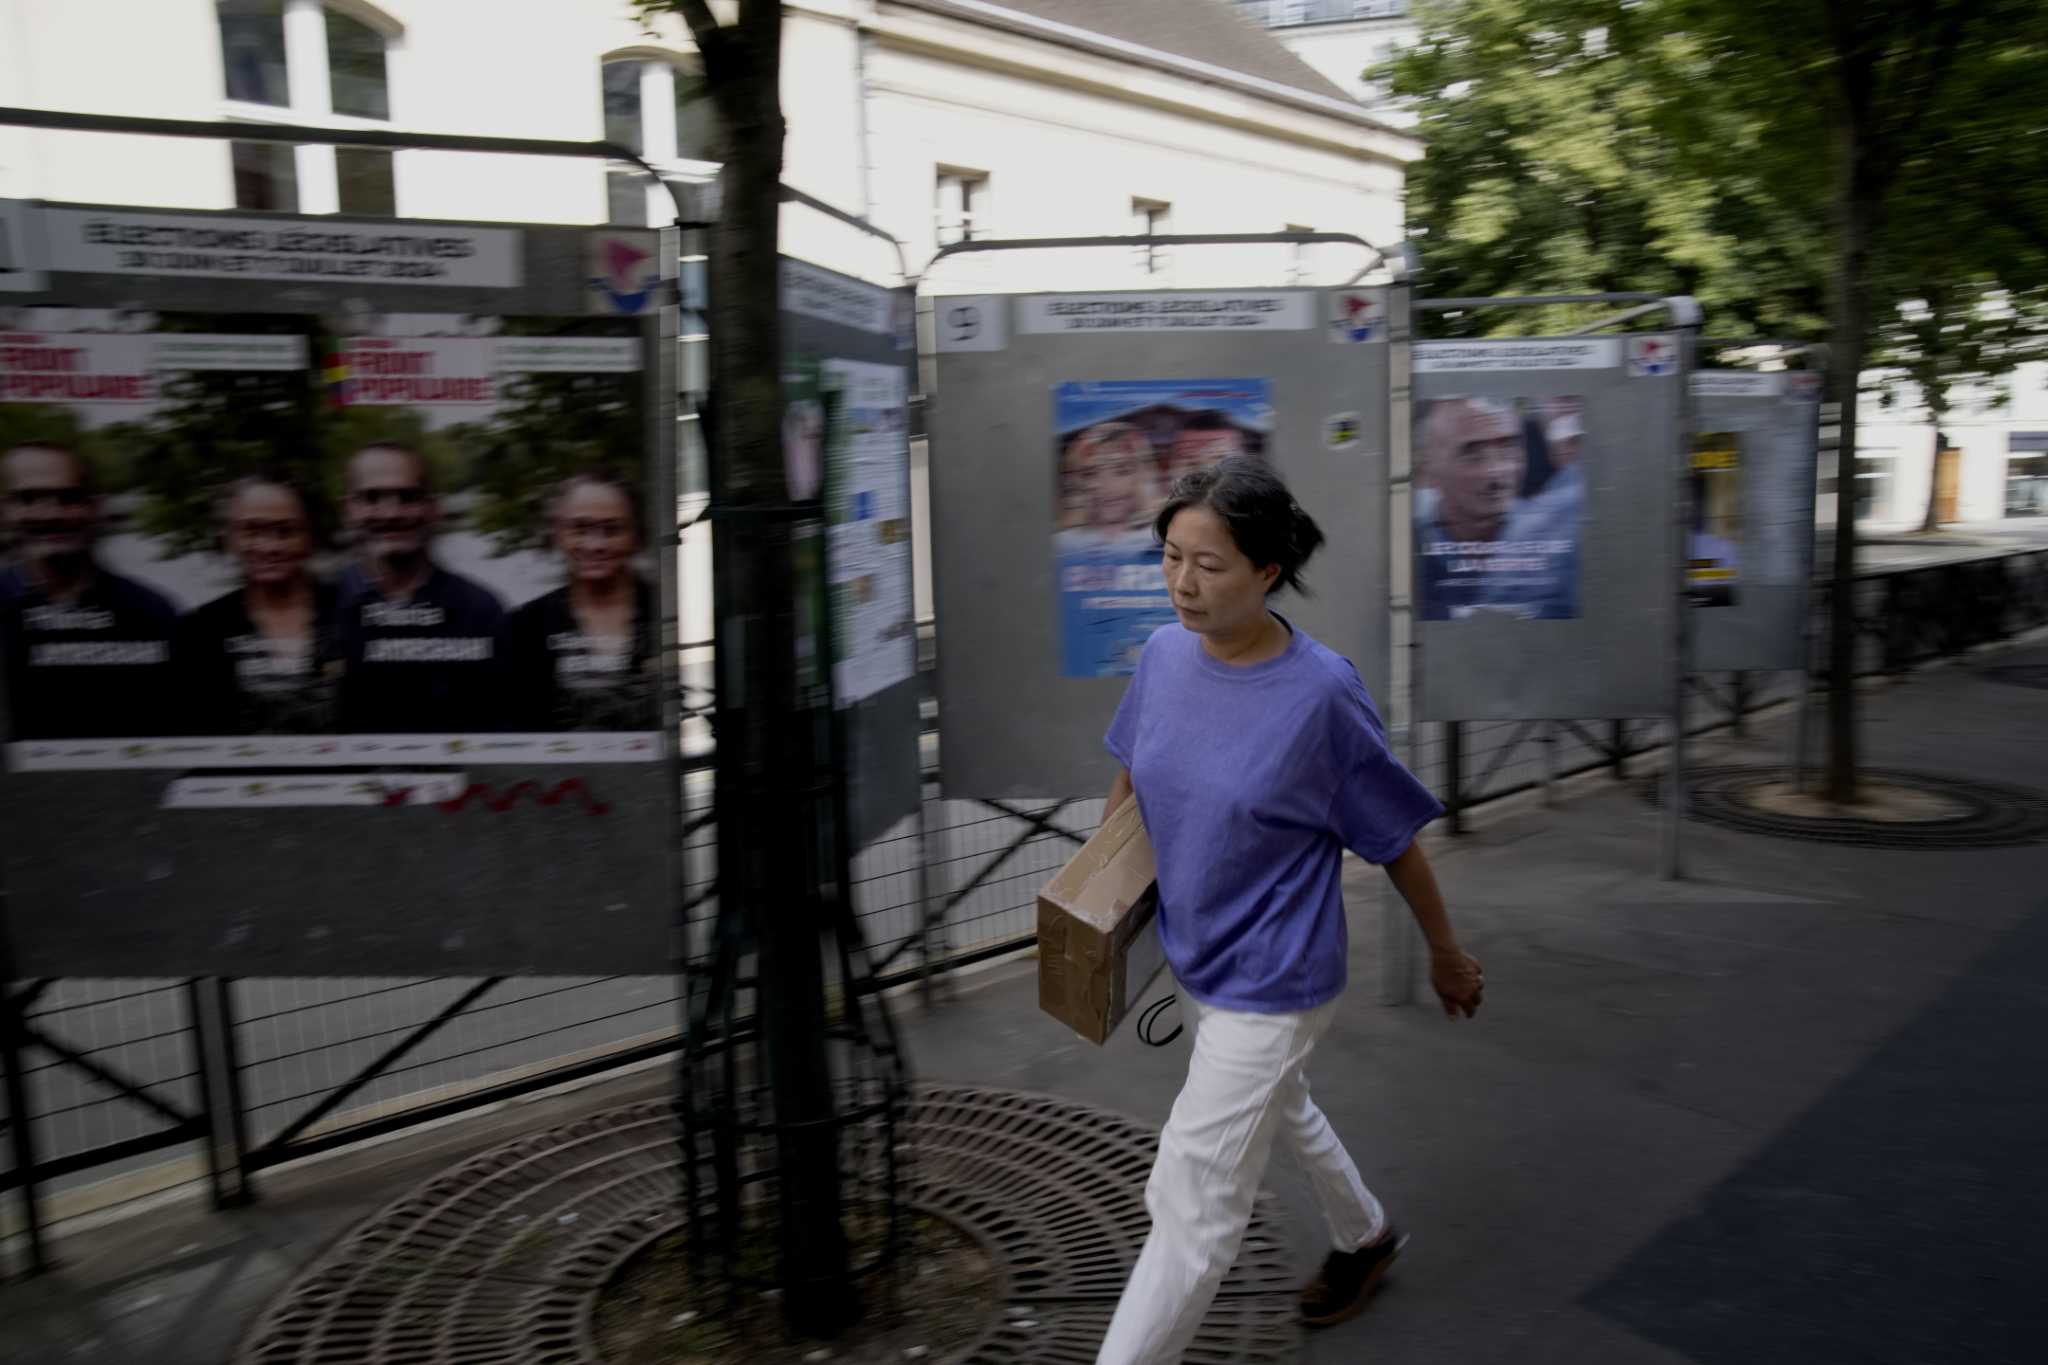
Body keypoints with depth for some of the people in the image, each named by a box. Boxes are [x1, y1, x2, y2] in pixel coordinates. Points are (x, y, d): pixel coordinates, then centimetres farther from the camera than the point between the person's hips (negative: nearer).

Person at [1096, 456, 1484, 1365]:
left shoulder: (1322, 694, -25)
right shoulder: (1165, 655, -9)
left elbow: (1395, 838, -12)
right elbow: (1131, 778, 9)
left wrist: (1446, 955, 0)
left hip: (1271, 982, -7)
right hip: (1194, 957, 7)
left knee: (1192, 1202, -2)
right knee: (1278, 1110, 31)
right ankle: (1364, 1238, 60)